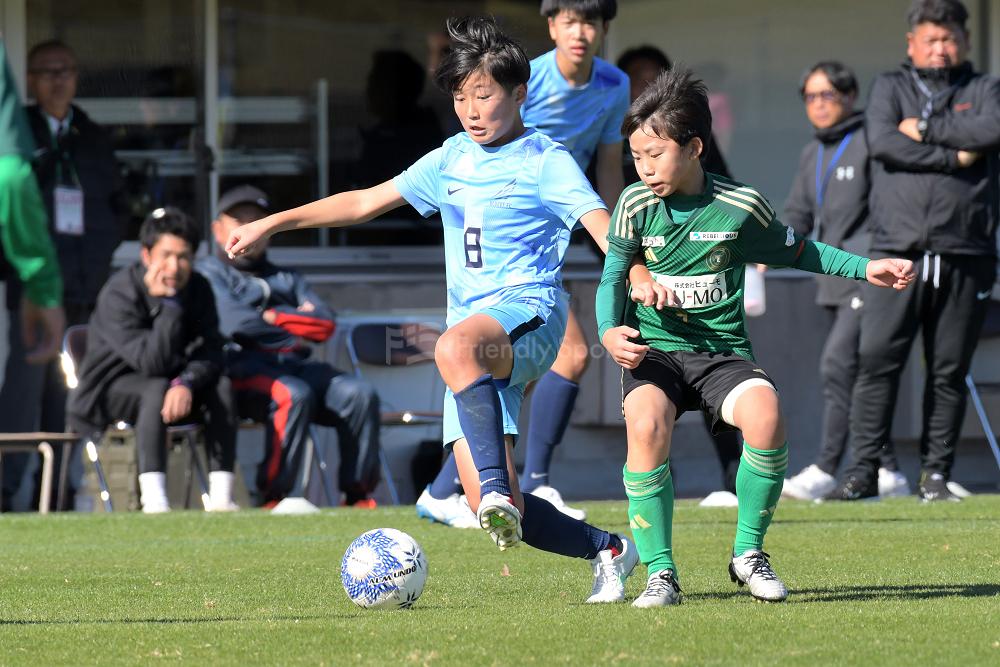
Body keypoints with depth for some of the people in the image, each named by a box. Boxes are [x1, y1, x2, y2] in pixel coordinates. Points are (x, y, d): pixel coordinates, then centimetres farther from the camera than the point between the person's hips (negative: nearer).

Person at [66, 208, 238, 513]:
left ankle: (221, 497, -28)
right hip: (111, 388, -5)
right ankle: (154, 500, -45)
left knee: (221, 386, -22)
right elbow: (151, 362, -32)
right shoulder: (118, 295, -23)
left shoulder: (197, 289, -5)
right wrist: (168, 303, -35)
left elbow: (209, 352, -13)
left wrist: (187, 382, -34)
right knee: (157, 389, -37)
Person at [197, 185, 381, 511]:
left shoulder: (285, 278, 30)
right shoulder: (207, 273, 13)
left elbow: (325, 325, 14)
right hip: (243, 365, -6)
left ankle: (358, 496, -21)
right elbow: (233, 323, -6)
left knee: (359, 393, -21)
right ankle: (279, 497, -34)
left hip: (297, 365, 6)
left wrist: (273, 317, 2)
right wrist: (298, 322, 4)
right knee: (293, 394, -37)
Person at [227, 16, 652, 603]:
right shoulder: (451, 161, 20)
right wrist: (272, 224, 23)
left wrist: (638, 274, -32)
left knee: (455, 348, -43)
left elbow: (602, 225, -11)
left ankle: (500, 491, -49)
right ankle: (608, 550, 12)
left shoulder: (546, 160, 3)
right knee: (490, 510, -7)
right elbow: (365, 202, 26)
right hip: (473, 328, 6)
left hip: (529, 310, -6)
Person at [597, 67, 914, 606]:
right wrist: (609, 332, -12)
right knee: (647, 424, -33)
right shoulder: (635, 206, -1)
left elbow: (797, 252, 15)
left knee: (765, 414, -31)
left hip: (722, 352, 0)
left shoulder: (740, 207, -2)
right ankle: (659, 572, -21)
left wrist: (866, 269, 7)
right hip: (653, 351, 0)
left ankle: (748, 553, -8)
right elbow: (613, 278, 8)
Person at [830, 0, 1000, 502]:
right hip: (897, 253, 0)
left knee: (949, 371, 2)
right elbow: (882, 141, -4)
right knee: (876, 361, -8)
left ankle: (936, 471, 8)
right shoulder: (890, 88, 15)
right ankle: (863, 469, -5)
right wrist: (953, 157, -6)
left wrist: (925, 129, -6)